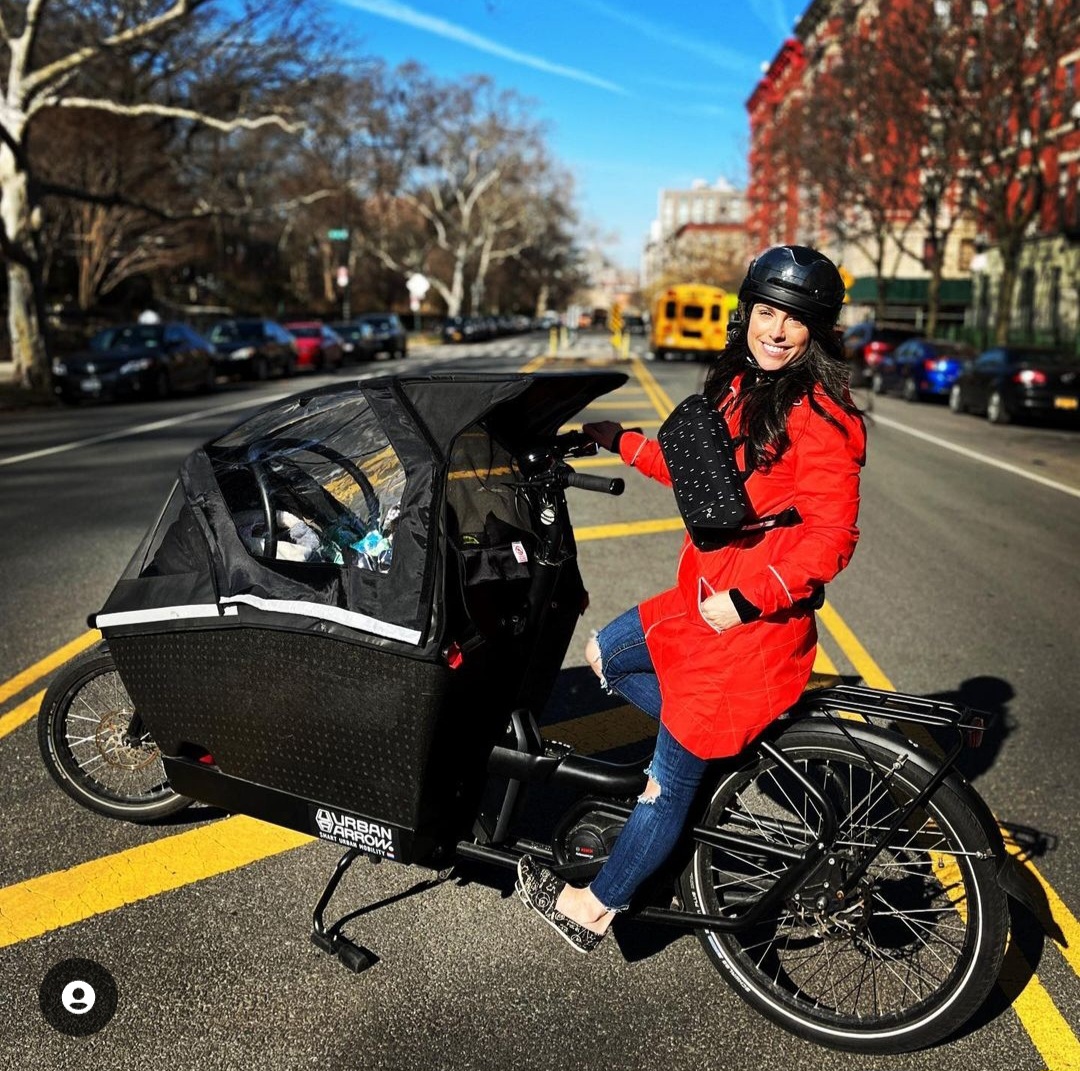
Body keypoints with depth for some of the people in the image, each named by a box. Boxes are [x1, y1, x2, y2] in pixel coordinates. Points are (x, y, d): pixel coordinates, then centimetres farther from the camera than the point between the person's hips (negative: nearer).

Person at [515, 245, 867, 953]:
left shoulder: (821, 419, -18)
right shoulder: (739, 389, 9)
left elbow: (831, 537, -21)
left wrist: (749, 597, -28)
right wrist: (620, 441, 25)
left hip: (754, 623, -9)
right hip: (702, 598, 9)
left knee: (670, 783, 4)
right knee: (604, 658, 25)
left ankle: (592, 909, 24)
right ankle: (733, 745, 26)